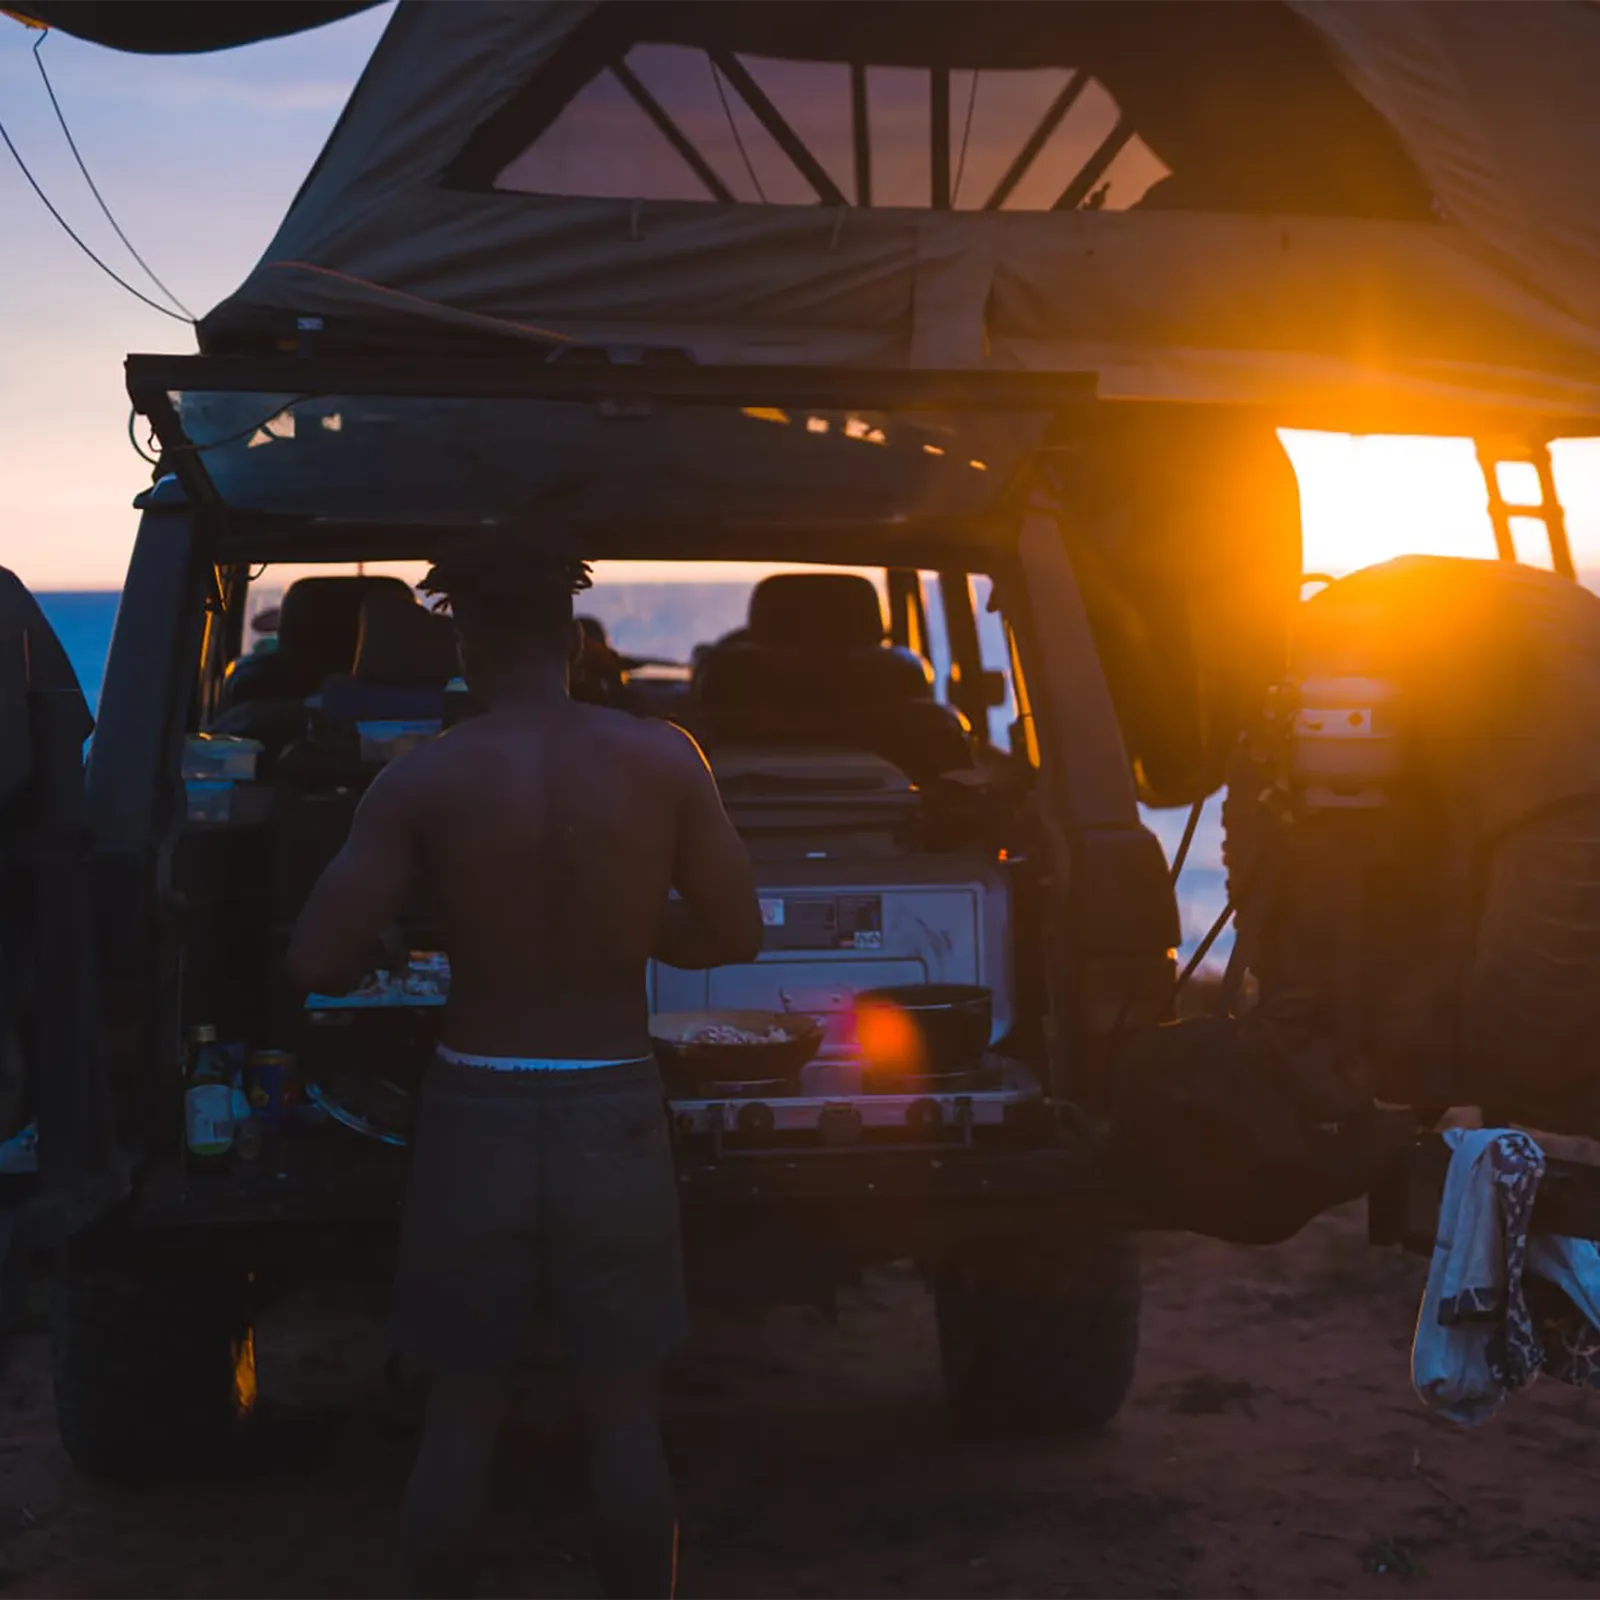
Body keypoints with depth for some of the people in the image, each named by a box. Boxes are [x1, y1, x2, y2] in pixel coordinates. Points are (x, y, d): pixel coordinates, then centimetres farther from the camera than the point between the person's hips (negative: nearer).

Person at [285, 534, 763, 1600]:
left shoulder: (425, 781, -9)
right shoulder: (663, 760, -5)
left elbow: (317, 962, -12)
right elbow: (737, 934, 2)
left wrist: (416, 913, 9)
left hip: (478, 1107, -1)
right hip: (616, 1109, 1)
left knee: (462, 1413, 11)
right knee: (624, 1415, 10)